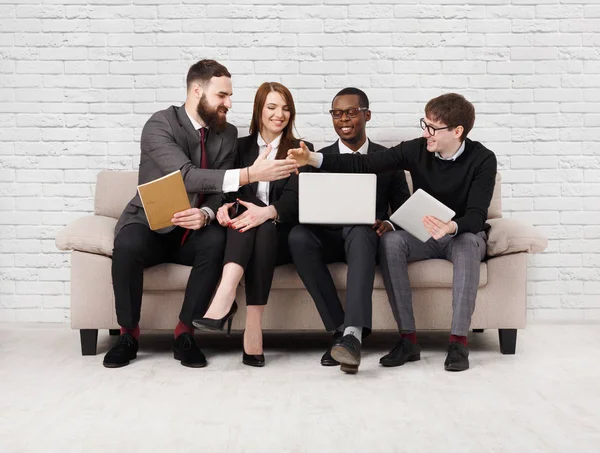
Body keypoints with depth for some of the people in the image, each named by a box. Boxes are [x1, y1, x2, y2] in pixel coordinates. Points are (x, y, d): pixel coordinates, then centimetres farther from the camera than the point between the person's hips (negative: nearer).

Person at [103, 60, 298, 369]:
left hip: (193, 231, 3)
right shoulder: (160, 125, -15)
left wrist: (206, 214, -28)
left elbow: (221, 190, -3)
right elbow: (187, 176, -30)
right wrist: (248, 174, -40)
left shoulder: (227, 134, 3)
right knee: (128, 243, -36)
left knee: (217, 240, -31)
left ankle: (184, 332, -16)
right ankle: (128, 333, -13)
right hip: (151, 225, -3)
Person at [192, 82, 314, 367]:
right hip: (244, 231, 1)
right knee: (243, 214, -35)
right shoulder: (242, 147, 18)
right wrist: (225, 206, -18)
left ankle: (225, 299, -53)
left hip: (280, 234, -1)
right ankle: (226, 304, -53)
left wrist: (268, 212, -29)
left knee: (263, 227, -37)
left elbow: (294, 196, -6)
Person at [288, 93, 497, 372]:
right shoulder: (417, 150, -8)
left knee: (468, 242, -38)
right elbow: (365, 165, -13)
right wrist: (314, 159, -24)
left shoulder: (482, 159, -15)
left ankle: (459, 341, -35)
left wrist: (452, 228, -46)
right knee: (390, 241, -29)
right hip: (424, 235, 3)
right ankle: (408, 339, -28)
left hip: (464, 234, -2)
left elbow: (476, 215, -23)